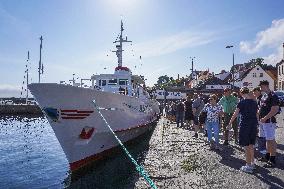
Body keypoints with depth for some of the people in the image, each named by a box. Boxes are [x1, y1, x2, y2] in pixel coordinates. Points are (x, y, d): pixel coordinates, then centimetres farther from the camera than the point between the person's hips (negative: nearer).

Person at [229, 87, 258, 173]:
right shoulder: (254, 102, 6)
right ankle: (252, 163, 30)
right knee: (251, 145, 19)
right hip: (254, 125, 6)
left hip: (245, 126, -6)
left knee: (247, 146, 2)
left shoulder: (242, 102, -12)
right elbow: (256, 114, 12)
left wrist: (229, 124, -2)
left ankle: (248, 166, 9)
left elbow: (235, 115, -10)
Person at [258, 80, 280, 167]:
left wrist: (265, 118, -20)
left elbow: (275, 110, -20)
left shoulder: (273, 96, -13)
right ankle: (268, 156, 28)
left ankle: (272, 159, 6)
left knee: (271, 140, -2)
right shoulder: (264, 96, 14)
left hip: (269, 121, -9)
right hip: (263, 121, 9)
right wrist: (259, 117, 10)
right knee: (267, 139, 17)